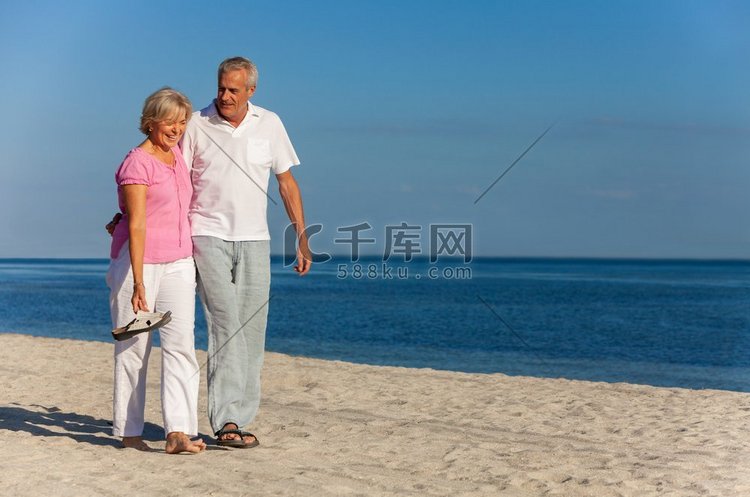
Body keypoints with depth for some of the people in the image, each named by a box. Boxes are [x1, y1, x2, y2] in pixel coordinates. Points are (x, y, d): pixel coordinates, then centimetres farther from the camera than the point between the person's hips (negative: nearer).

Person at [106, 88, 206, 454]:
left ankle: (178, 432, -11)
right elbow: (136, 225, -18)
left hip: (178, 263, 6)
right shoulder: (137, 163, -12)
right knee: (134, 347, 3)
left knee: (181, 345, -6)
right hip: (138, 262, -6)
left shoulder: (177, 155, 11)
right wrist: (138, 283, -22)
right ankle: (129, 431, 15)